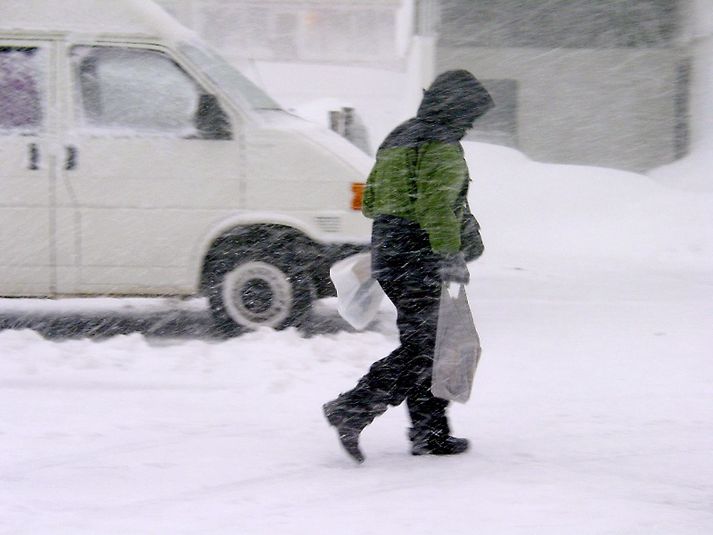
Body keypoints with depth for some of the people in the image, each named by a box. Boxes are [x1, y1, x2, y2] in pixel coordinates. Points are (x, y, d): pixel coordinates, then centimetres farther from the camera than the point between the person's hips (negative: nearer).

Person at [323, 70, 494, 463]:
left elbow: (370, 201, 23)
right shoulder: (442, 148, -12)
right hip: (420, 257, -10)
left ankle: (430, 434, 15)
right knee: (421, 349, -7)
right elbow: (437, 206, -24)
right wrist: (451, 256, -27)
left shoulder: (397, 139, 18)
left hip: (386, 253, 10)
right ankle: (350, 411, -14)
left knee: (421, 346, 13)